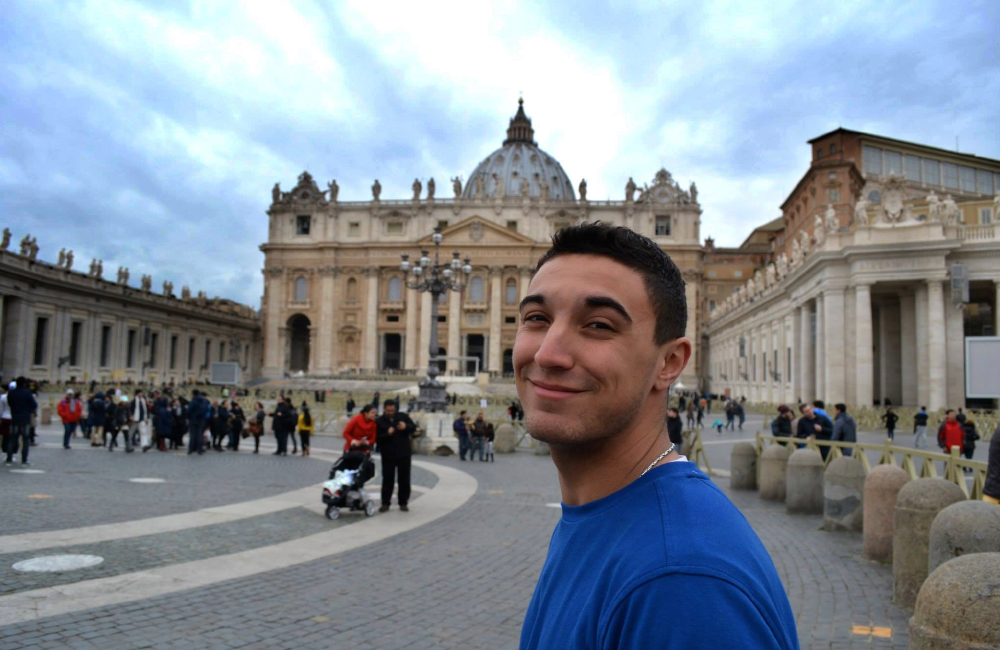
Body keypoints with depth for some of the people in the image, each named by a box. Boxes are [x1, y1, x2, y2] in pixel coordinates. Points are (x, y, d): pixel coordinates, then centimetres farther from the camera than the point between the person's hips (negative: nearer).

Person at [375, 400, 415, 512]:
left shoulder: (403, 416, 4)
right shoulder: (379, 422, -1)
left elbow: (413, 428, 6)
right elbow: (377, 439, -8)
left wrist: (406, 427, -15)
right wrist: (387, 434, -24)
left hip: (404, 454, 2)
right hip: (388, 455, -2)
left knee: (404, 479, 6)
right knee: (387, 479, 2)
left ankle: (403, 502, 16)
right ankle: (385, 503, 12)